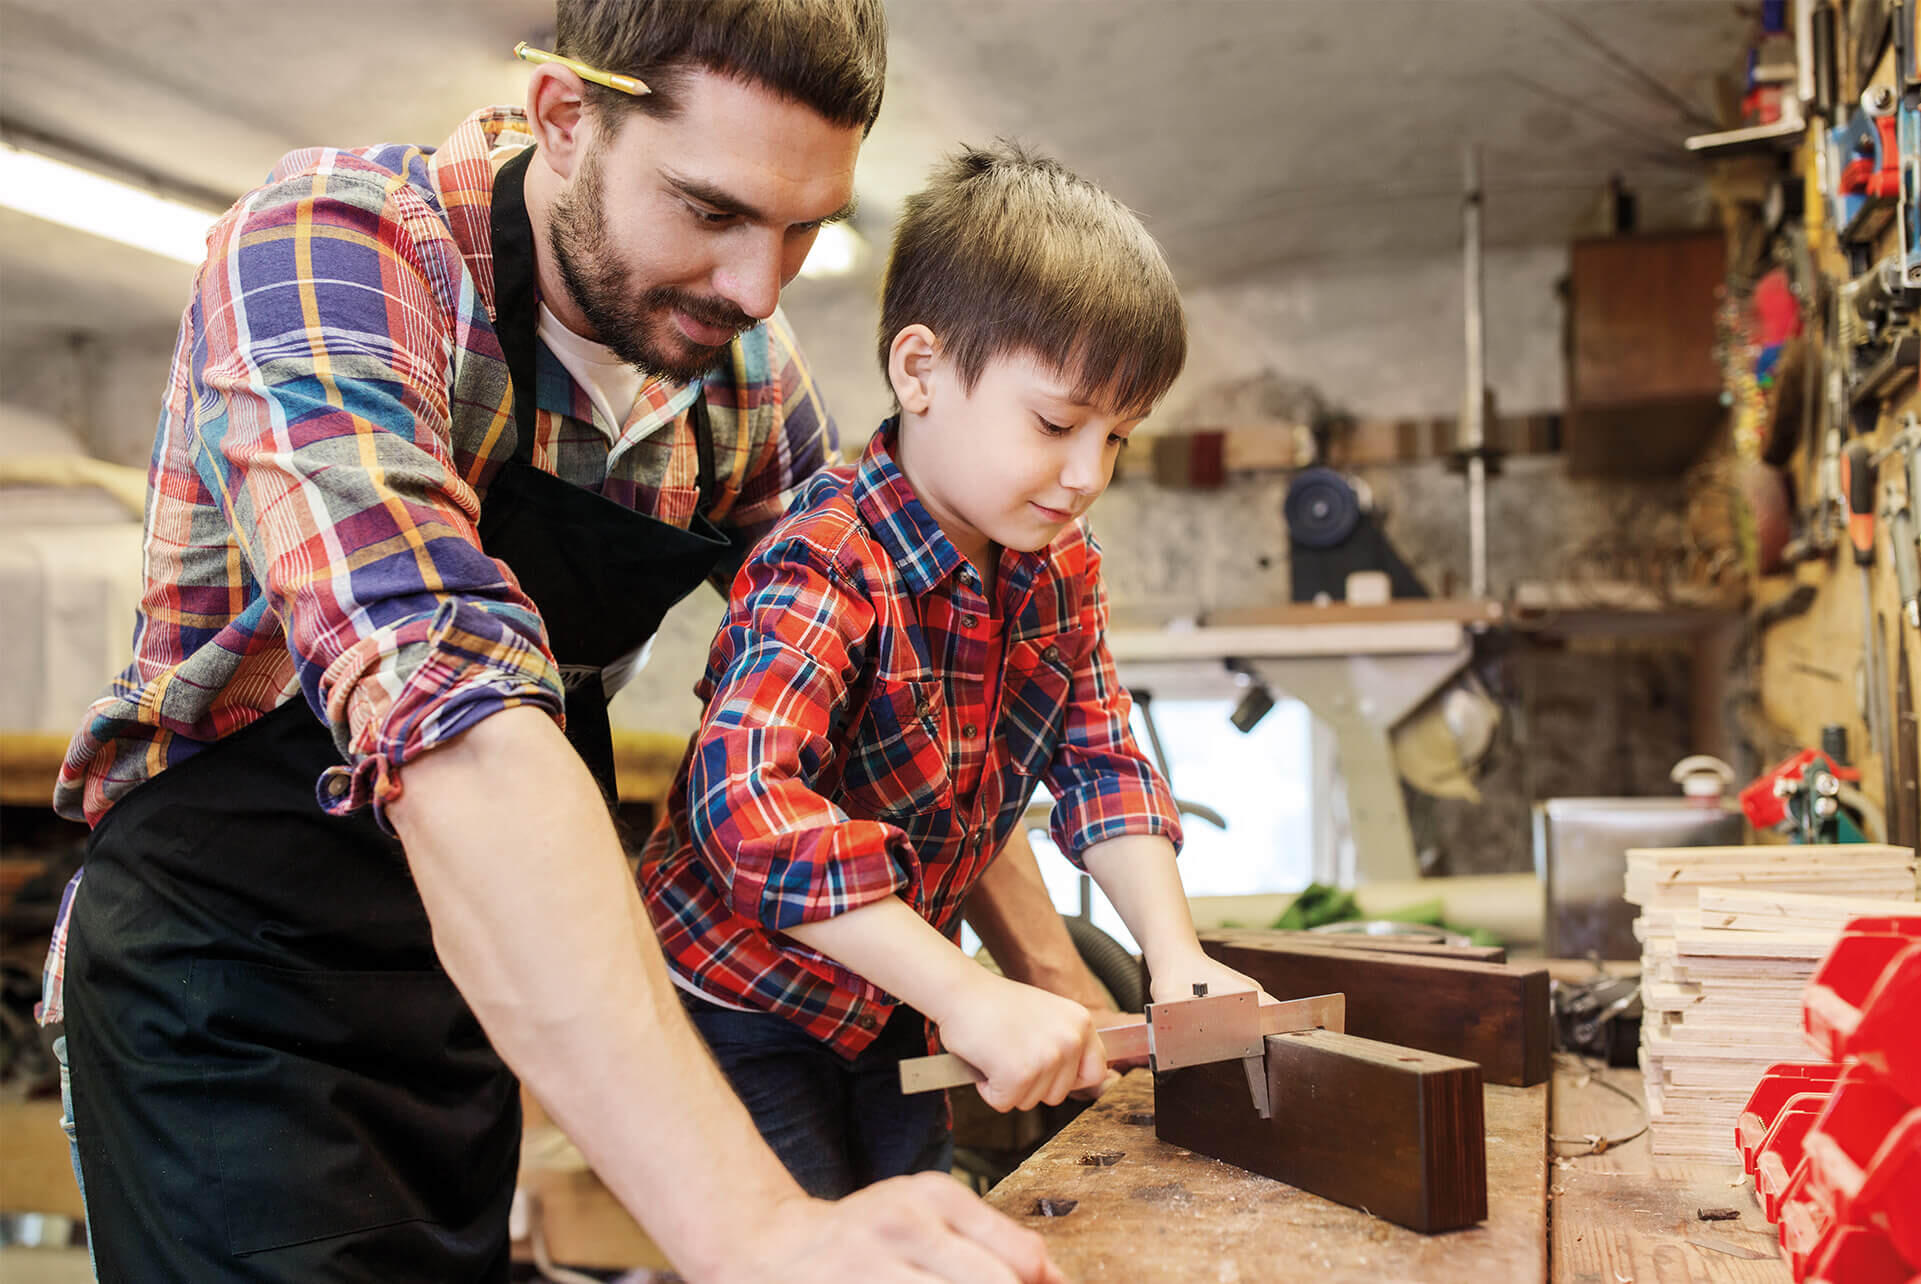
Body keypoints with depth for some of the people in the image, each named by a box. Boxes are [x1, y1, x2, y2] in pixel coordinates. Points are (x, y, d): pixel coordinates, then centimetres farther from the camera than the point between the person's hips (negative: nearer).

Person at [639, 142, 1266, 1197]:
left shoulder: (1062, 566, -4)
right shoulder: (829, 569, -30)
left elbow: (1100, 761, 1)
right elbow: (747, 801, -43)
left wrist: (1173, 951, -13)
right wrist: (969, 995, -46)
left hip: (893, 998, 8)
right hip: (741, 1001, -7)